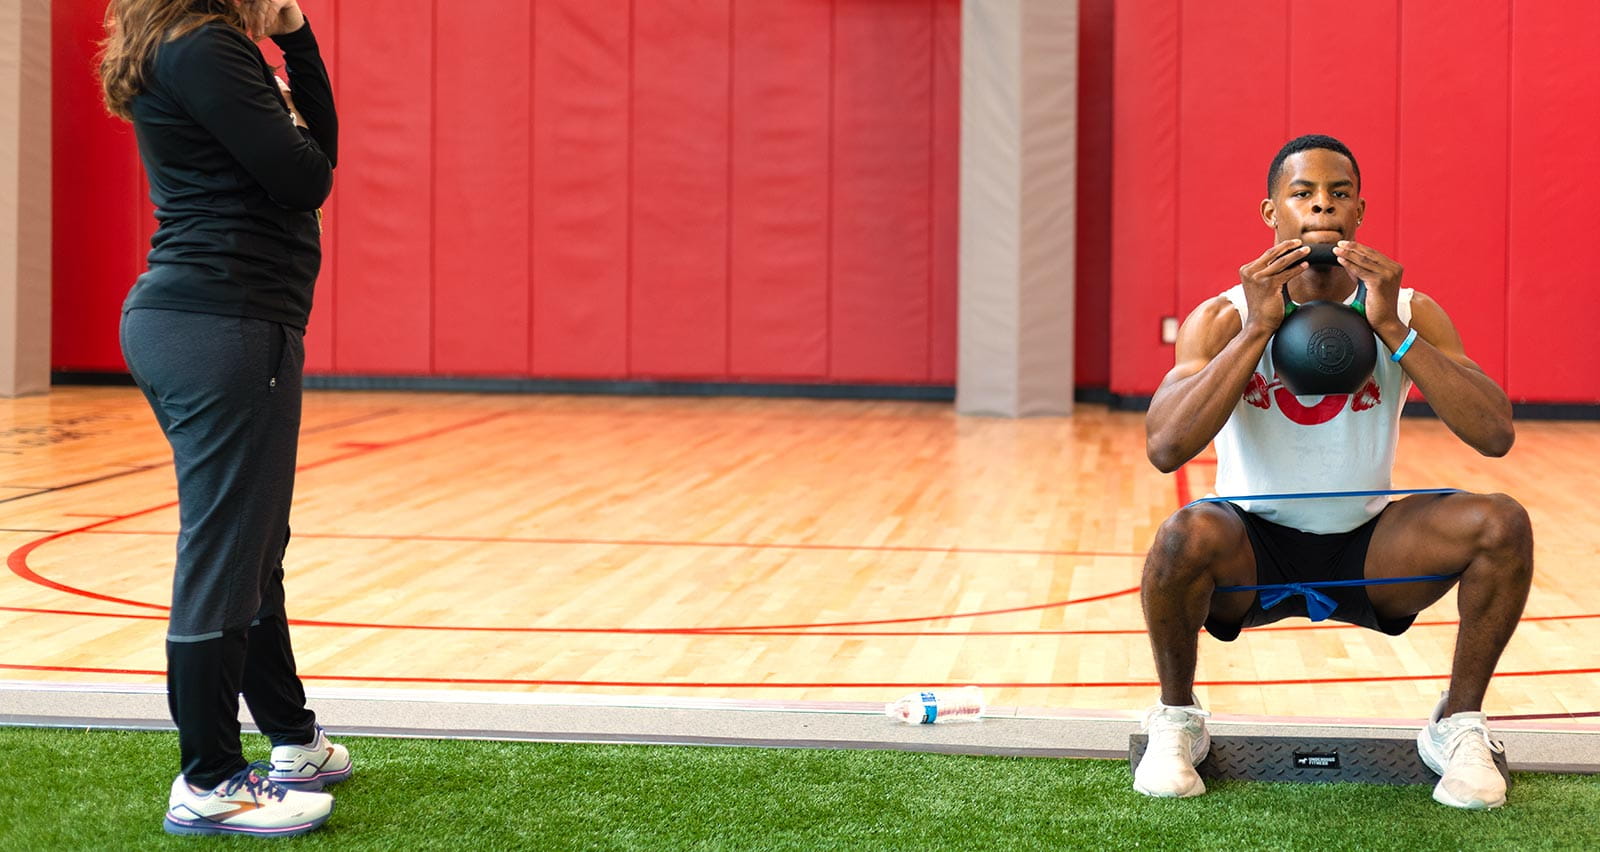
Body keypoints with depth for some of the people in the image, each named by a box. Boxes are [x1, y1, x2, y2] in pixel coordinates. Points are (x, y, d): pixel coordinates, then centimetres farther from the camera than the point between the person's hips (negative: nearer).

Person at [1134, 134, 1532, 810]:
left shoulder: (1410, 313, -5)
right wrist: (1257, 328, -28)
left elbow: (1496, 436, -18)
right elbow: (1165, 448, -26)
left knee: (1502, 524, -23)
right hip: (1255, 548, -2)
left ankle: (1458, 725, -1)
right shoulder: (1223, 317, -10)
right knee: (1187, 534, -36)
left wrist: (1392, 330, -26)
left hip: (1367, 548, 2)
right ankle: (1176, 720, -7)